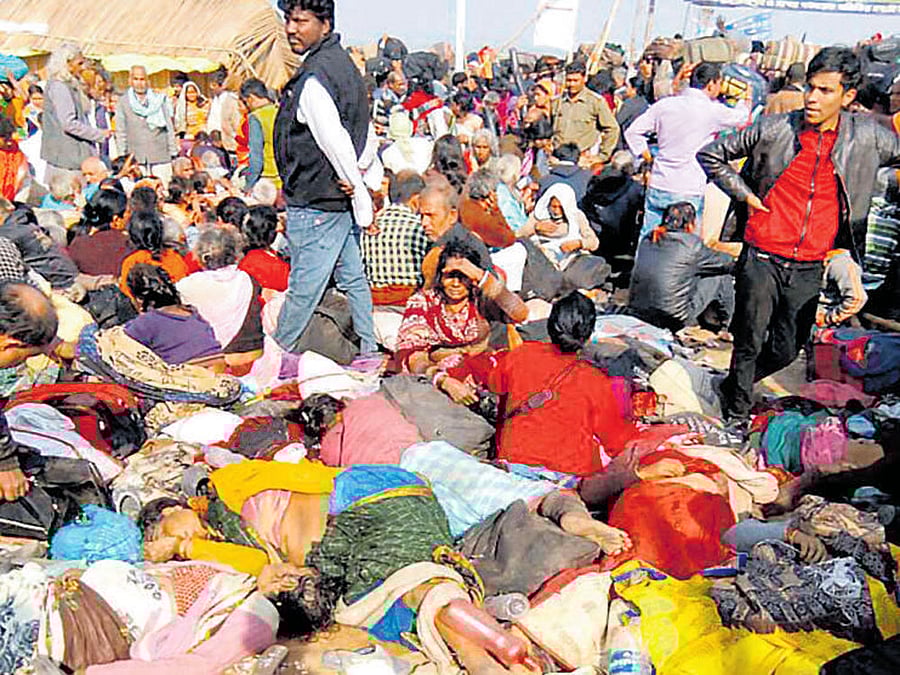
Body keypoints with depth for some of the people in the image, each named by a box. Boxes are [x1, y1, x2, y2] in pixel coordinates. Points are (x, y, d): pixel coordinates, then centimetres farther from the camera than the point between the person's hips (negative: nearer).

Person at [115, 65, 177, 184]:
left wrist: (173, 152, 5)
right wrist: (123, 156, 2)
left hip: (161, 156, 1)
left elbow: (169, 127, 10)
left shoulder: (160, 99, 11)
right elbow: (120, 132, 8)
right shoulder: (123, 102, 9)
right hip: (136, 159, 0)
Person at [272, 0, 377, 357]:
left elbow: (335, 143, -22)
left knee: (304, 288, 3)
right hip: (342, 199, 10)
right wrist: (356, 183, 2)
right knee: (352, 278, 17)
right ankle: (369, 352, 26)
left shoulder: (313, 79, -20)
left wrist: (362, 201, -14)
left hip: (315, 204, -10)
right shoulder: (342, 61, 11)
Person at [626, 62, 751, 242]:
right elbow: (741, 116, 15)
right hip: (689, 193, -4)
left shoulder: (664, 104, 3)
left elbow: (632, 132, 6)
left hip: (657, 187, 4)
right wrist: (746, 99, 37)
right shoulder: (713, 111, -6)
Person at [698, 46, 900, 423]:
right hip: (762, 260, -2)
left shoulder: (868, 138, -1)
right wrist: (745, 195, -3)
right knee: (750, 344, 2)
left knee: (785, 351, 11)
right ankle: (737, 414, 22)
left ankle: (734, 385, 38)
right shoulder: (773, 130, -5)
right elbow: (710, 156, 4)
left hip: (809, 269, 3)